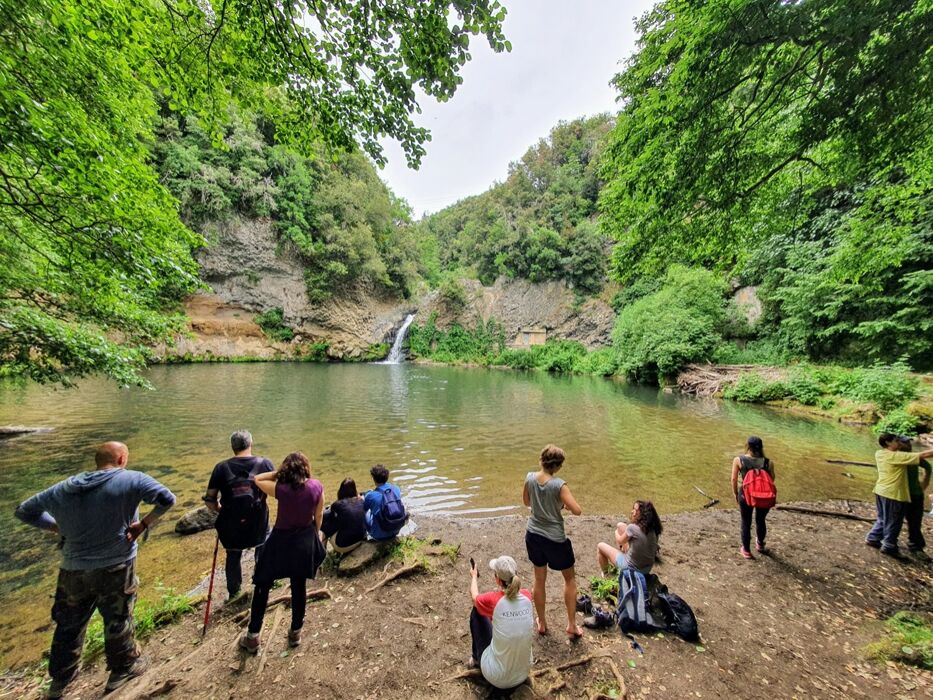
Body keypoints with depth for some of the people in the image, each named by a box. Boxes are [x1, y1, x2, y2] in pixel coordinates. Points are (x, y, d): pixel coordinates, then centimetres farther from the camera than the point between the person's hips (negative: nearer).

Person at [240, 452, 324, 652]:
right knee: (299, 587, 20)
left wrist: (278, 472, -8)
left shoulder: (280, 488, -22)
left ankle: (253, 637, 31)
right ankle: (296, 633, 35)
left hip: (280, 542, -3)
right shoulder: (316, 486, -15)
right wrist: (314, 534, 15)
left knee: (262, 587, 19)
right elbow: (319, 515, -2)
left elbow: (257, 479, -2)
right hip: (305, 542, 3)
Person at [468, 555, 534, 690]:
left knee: (477, 612, 10)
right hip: (523, 674, 4)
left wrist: (474, 576, 19)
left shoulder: (492, 600, -23)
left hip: (496, 678, -4)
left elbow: (474, 596, 1)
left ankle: (476, 659, 31)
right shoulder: (526, 596, -14)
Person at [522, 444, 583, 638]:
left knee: (539, 580, 23)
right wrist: (565, 504, -3)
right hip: (555, 539, -4)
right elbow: (577, 510, -22)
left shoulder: (530, 478, -10)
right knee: (570, 579, 23)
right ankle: (572, 625, 31)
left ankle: (542, 623, 38)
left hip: (533, 536, 4)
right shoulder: (559, 485, -25)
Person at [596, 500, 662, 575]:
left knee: (600, 546, 14)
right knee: (620, 525, 12)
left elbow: (620, 541, -9)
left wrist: (617, 533, 14)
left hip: (631, 568, -6)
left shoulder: (632, 527, -30)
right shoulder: (653, 528, -12)